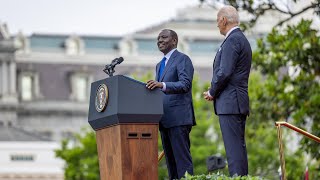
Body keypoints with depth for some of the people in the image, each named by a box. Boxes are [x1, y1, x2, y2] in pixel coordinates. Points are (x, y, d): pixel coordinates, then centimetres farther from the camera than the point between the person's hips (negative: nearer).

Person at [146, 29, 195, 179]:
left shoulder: (182, 59, -4)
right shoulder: (159, 65, 24)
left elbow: (185, 84, -19)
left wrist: (162, 85, -31)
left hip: (178, 118, -9)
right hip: (165, 121, 9)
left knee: (182, 158, -12)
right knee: (170, 161, 7)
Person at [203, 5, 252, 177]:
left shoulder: (232, 40, -12)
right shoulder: (241, 39, 20)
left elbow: (224, 72, -20)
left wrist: (212, 92, -5)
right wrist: (214, 91, 15)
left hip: (229, 103, -10)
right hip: (238, 103, 10)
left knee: (234, 148, -12)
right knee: (239, 146, 11)